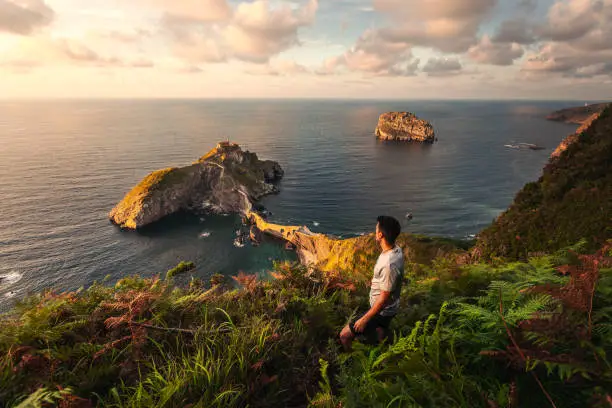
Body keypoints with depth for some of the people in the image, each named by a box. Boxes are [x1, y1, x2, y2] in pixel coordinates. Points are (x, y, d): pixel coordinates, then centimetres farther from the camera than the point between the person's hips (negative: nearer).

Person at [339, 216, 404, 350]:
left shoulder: (389, 264, -37)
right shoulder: (396, 249, -7)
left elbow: (384, 298, -29)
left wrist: (364, 319, -20)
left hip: (381, 311, -9)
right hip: (387, 309, 9)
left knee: (344, 335, -1)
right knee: (381, 338, 34)